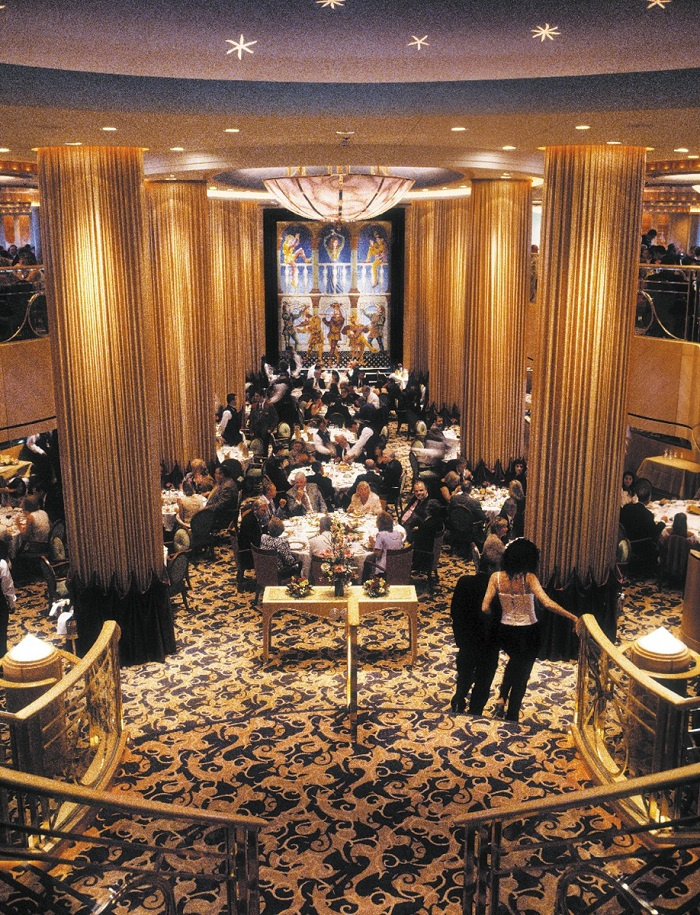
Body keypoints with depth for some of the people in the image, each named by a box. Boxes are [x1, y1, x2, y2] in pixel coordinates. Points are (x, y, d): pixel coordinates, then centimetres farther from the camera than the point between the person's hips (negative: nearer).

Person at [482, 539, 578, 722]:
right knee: (522, 672, 18)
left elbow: (485, 608, -14)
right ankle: (511, 716, 26)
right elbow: (548, 603, -29)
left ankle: (502, 698, 22)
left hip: (506, 631, 3)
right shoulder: (529, 578, -20)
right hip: (528, 633, -3)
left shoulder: (496, 577, -12)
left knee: (514, 661, 34)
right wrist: (573, 617, -23)